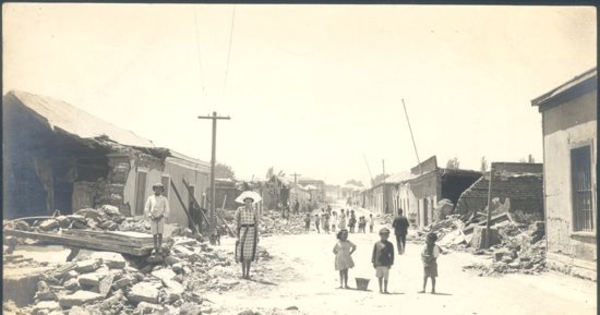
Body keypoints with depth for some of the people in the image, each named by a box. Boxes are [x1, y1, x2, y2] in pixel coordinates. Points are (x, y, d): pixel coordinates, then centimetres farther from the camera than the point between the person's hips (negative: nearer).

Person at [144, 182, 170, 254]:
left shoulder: (164, 199, 0)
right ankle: (155, 248, 11)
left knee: (160, 233, -8)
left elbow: (166, 210, -4)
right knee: (154, 234, 2)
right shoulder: (150, 198, 3)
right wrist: (151, 217, -13)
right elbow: (146, 209, -1)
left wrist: (161, 217, -16)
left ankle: (159, 248, -4)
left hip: (161, 218, -1)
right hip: (153, 218, 1)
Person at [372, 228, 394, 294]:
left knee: (386, 277, 3)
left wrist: (390, 263, -2)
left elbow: (391, 255, 3)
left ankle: (385, 289, 13)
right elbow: (374, 253, 6)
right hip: (378, 263, 1)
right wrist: (373, 262, 3)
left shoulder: (389, 245, 1)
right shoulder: (377, 244, 2)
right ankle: (380, 289, 20)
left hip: (386, 264, -1)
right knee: (380, 277, 10)